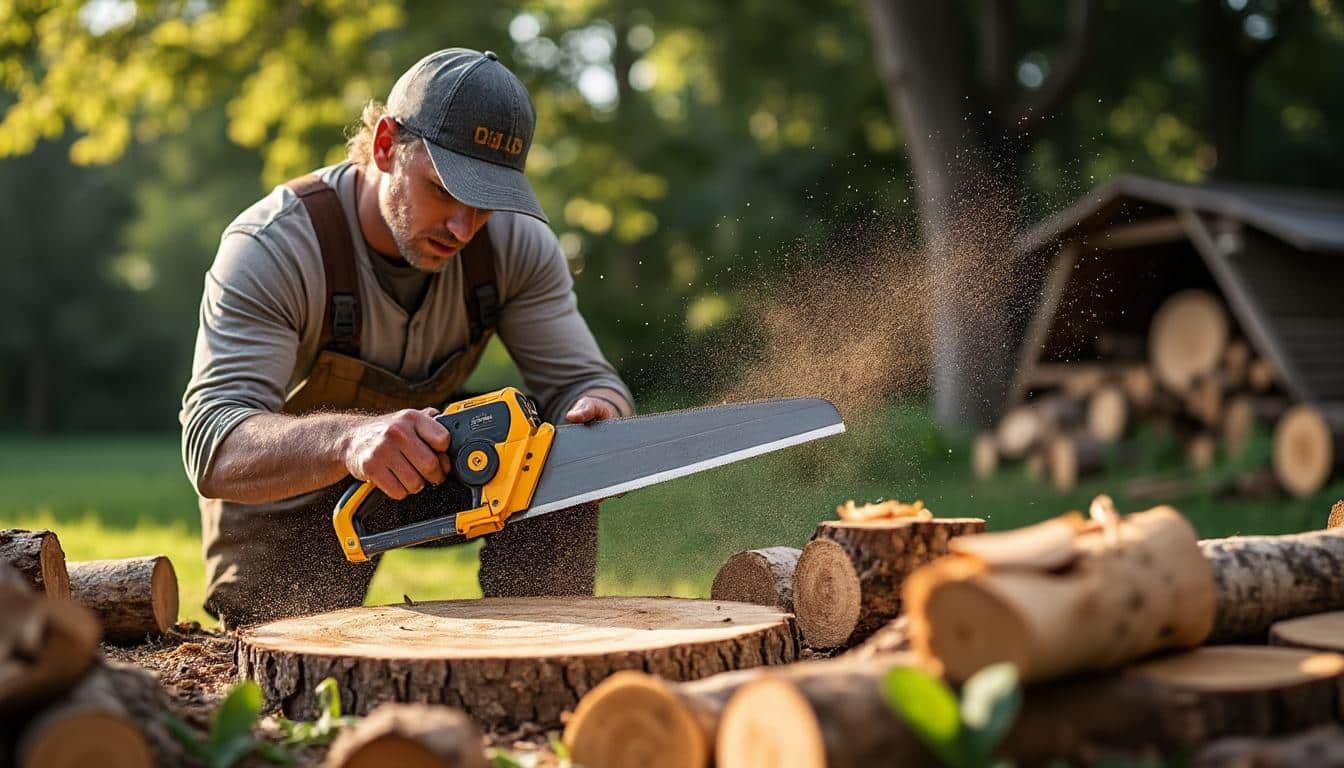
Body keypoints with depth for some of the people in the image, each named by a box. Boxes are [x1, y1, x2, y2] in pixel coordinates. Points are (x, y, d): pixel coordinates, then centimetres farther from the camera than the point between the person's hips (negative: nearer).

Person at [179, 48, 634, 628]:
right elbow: (213, 449, -42)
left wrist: (598, 413, -44)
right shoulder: (272, 248, -32)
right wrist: (349, 439, -63)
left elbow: (582, 380, -18)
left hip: (427, 446, 3)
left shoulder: (516, 239, -20)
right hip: (287, 501, -2)